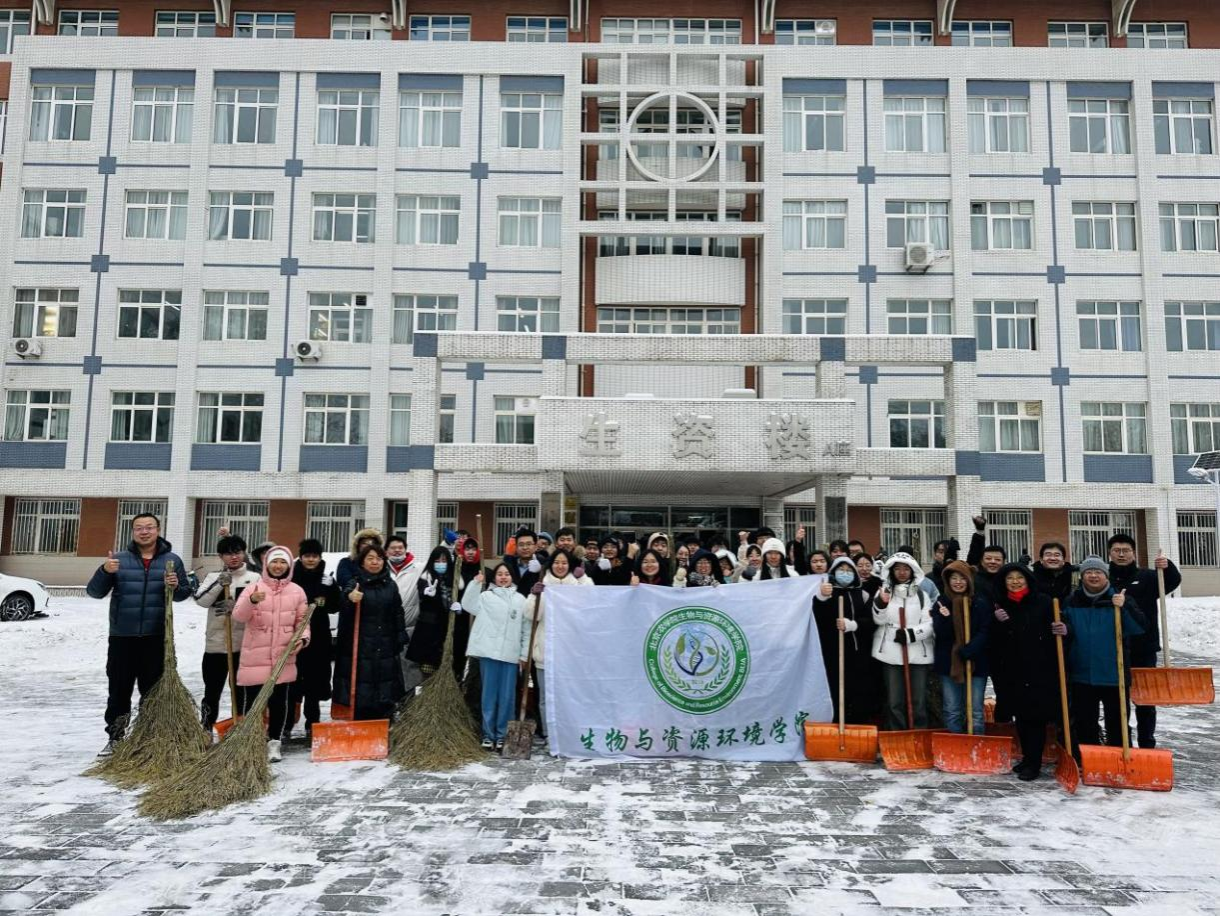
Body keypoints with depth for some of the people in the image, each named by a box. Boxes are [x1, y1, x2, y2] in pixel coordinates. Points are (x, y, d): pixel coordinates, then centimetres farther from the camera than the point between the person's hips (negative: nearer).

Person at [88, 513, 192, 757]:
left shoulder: (172, 560, 5)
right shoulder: (118, 559, 5)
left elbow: (184, 593, 10)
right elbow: (94, 592, 0)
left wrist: (175, 586, -13)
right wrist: (105, 571, -19)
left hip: (156, 637, 0)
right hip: (121, 637, 0)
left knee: (152, 692, 7)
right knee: (118, 691, 7)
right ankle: (115, 739, 19)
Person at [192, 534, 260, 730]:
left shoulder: (255, 578, 3)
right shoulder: (213, 577, 9)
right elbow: (201, 600, -7)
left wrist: (235, 607, -19)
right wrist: (219, 585, -20)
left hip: (244, 645, -1)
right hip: (215, 643, 1)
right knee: (212, 690, 10)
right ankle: (205, 728, 23)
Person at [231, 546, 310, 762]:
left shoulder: (297, 591, 5)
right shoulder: (253, 588, -1)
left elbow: (302, 620, 9)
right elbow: (238, 616, -12)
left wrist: (303, 638, -10)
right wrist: (251, 601, -31)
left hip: (283, 657, 2)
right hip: (255, 657, -1)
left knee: (279, 701, 5)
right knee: (252, 700, 5)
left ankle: (274, 743, 15)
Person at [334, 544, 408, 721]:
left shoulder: (390, 585, 10)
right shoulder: (354, 585, -2)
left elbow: (398, 614, 17)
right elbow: (344, 615, -13)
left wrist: (401, 639, 13)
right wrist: (349, 600, -34)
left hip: (385, 647, 4)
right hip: (360, 647, -3)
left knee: (385, 697, 5)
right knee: (360, 695, -4)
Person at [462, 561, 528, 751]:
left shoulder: (520, 599, 11)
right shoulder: (486, 596, 7)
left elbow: (526, 629, 10)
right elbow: (467, 605, -6)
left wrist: (525, 655, 6)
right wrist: (475, 584, -13)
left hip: (511, 654, 1)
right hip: (489, 651, -1)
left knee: (507, 696, 4)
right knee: (489, 694, 4)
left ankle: (502, 735, 13)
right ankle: (488, 734, 12)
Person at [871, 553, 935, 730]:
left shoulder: (921, 594, 9)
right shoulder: (884, 592, 7)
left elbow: (929, 624, 1)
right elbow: (878, 620, -4)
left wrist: (910, 634, -14)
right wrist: (881, 603, -21)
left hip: (918, 653, 1)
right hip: (891, 653, -1)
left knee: (919, 701, 3)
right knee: (894, 701, 2)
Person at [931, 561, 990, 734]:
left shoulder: (981, 603, 0)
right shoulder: (941, 602, 2)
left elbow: (984, 633, -5)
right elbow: (940, 633, -6)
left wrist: (967, 651, -18)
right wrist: (944, 618, -26)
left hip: (976, 663, -1)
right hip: (948, 663, 1)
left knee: (975, 712, 3)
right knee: (952, 712, 7)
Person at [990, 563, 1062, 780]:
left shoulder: (1043, 602, -2)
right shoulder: (1000, 606, 8)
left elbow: (1059, 626, 2)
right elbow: (994, 642, 8)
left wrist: (1062, 630, -19)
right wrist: (998, 623, -9)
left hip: (1042, 669, -4)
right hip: (1015, 671, 4)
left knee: (1036, 715, -3)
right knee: (1021, 715, 10)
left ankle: (1033, 763, 4)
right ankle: (1027, 757, 24)